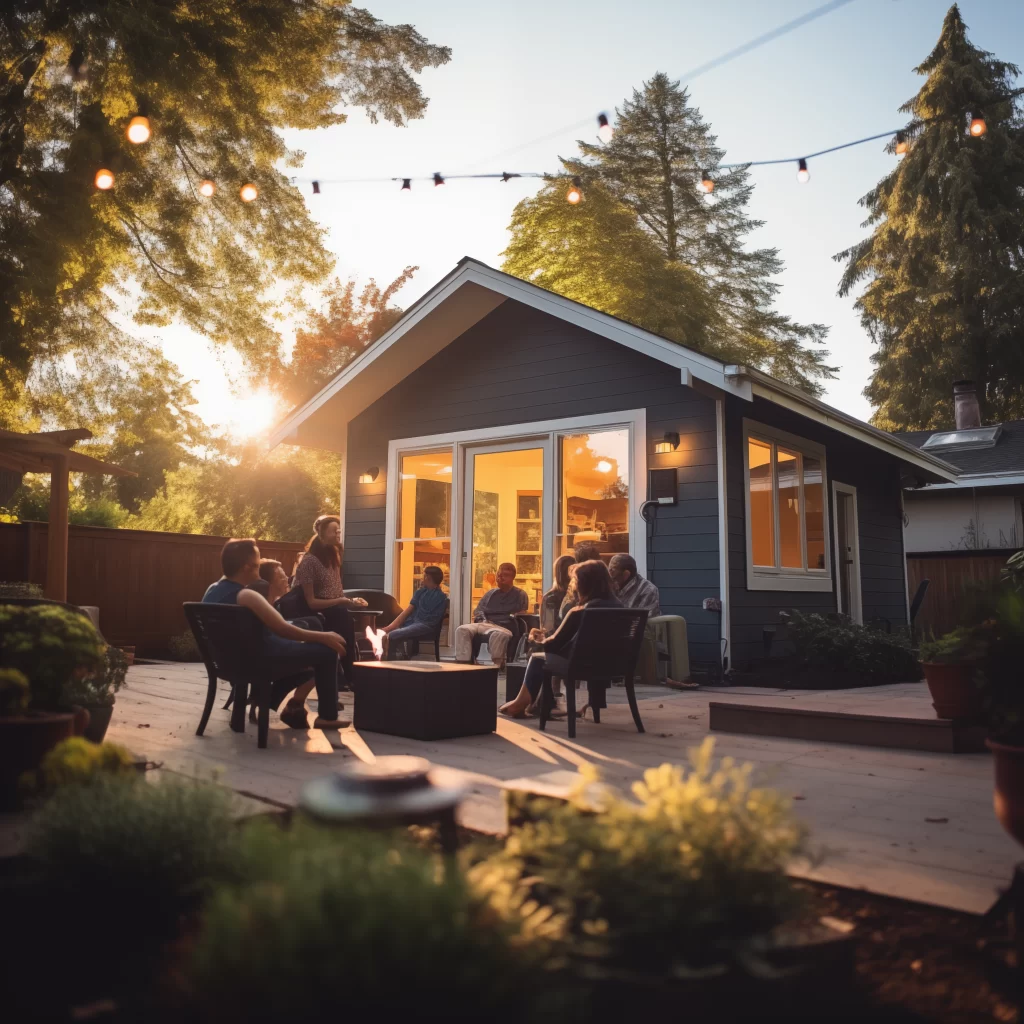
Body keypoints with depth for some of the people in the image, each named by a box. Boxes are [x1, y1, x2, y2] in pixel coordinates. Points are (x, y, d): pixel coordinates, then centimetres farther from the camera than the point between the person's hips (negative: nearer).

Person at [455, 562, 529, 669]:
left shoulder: (520, 595, 15)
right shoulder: (491, 593, 28)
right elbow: (478, 610, 26)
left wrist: (513, 617, -14)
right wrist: (483, 619, 5)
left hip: (504, 627, -5)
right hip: (485, 624, 5)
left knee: (498, 635, -44)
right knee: (462, 630, -26)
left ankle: (496, 665, -36)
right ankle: (462, 663, -34)